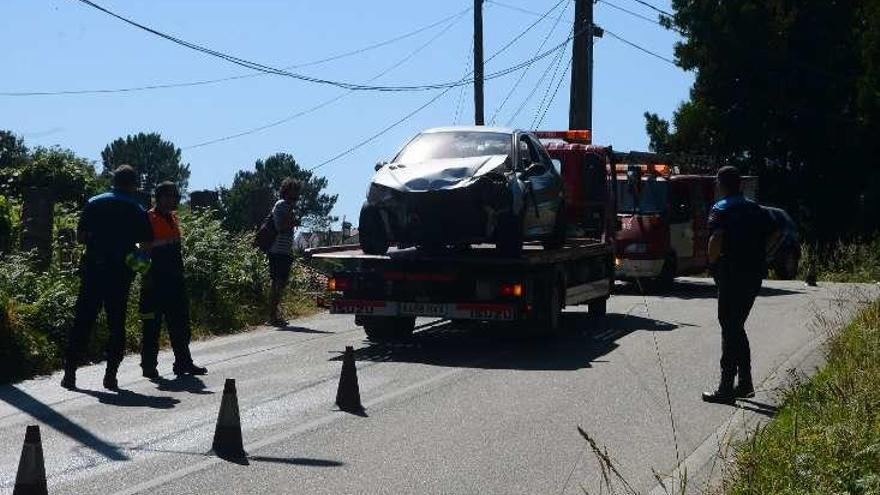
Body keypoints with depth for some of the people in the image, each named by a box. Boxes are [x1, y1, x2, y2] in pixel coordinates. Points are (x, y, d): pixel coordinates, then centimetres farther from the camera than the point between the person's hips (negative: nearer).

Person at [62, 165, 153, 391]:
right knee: (116, 323, 6)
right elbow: (147, 245, -2)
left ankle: (70, 372, 2)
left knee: (82, 321, 5)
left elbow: (80, 236, 4)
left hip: (92, 269, 1)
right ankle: (111, 375, 3)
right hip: (120, 274, -1)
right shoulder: (137, 211, 1)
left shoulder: (94, 203, 5)